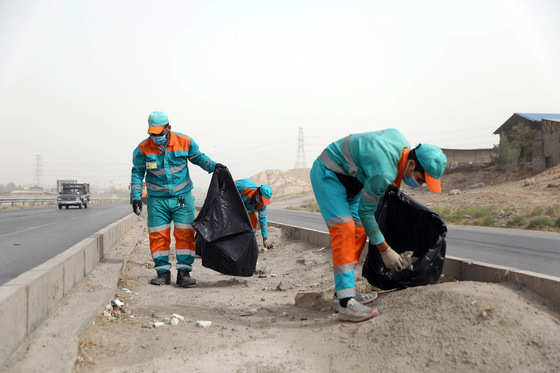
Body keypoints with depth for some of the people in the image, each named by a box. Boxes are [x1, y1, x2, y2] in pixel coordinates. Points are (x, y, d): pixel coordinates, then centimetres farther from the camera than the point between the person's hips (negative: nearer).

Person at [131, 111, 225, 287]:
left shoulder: (185, 142, -6)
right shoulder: (143, 148, -6)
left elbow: (198, 157, 11)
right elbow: (137, 172, 4)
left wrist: (212, 166, -6)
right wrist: (136, 197, -2)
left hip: (182, 197, 0)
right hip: (157, 199, 0)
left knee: (185, 234, -5)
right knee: (158, 236, 0)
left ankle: (184, 272, 0)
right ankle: (163, 272, 12)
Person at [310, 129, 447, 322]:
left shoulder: (403, 143, -9)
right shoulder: (384, 173, -34)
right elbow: (365, 211, -22)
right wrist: (385, 250, -15)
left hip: (350, 176, 10)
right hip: (327, 173, -10)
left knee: (359, 231, 3)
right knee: (344, 228, -23)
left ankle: (342, 292, 6)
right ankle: (346, 303, -27)